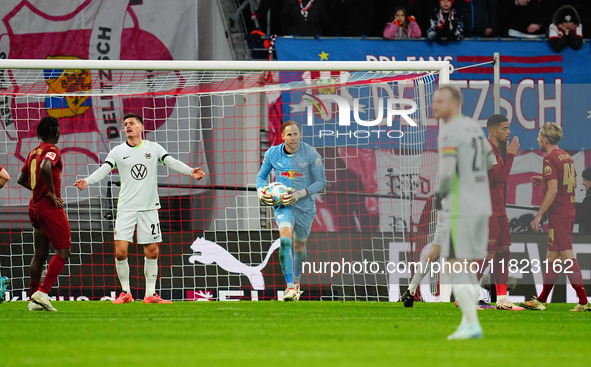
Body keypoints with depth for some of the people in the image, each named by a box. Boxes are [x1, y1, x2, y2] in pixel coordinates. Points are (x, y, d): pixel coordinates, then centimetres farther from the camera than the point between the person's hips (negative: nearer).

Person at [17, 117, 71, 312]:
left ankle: (34, 299, 9)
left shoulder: (34, 152, 15)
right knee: (63, 251, -6)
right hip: (50, 208, -9)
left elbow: (22, 179, 22)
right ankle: (43, 292, -16)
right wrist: (52, 193, -20)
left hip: (35, 206, 9)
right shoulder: (52, 150, -11)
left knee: (40, 254, 11)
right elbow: (45, 168, -31)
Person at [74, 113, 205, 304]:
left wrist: (191, 171, -20)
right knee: (120, 251, -10)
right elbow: (104, 169, -6)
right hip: (126, 208, -1)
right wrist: (87, 181, -24)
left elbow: (172, 162, -3)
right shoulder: (118, 151, 3)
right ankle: (125, 292, 5)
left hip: (149, 208, 1)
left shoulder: (154, 148, 5)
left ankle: (150, 293, 12)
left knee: (151, 252, 2)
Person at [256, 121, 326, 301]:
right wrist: (261, 190, -10)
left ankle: (296, 281, 42)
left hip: (305, 205, 0)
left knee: (299, 247, 14)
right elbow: (262, 175, 11)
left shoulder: (310, 154, -13)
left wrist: (300, 194, -22)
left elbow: (321, 182, -9)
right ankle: (289, 287, -24)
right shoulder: (272, 154, -5)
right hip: (282, 205, 0)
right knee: (285, 240, -24)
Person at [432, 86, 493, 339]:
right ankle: (468, 324, 11)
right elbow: (490, 161, 26)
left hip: (461, 208, -8)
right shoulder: (473, 126, 14)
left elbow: (446, 172, -22)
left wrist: (440, 193, -3)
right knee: (468, 270, 12)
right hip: (482, 205, 8)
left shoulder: (449, 131, -13)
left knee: (457, 269, -5)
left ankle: (471, 324, -11)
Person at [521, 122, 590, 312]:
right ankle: (542, 300, 22)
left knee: (567, 256, -9)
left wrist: (539, 215, -17)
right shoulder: (567, 156, 13)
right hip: (569, 213, 9)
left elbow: (553, 190, -21)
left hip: (558, 216, -9)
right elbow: (574, 183, 24)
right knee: (552, 256, 15)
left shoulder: (550, 158, -14)